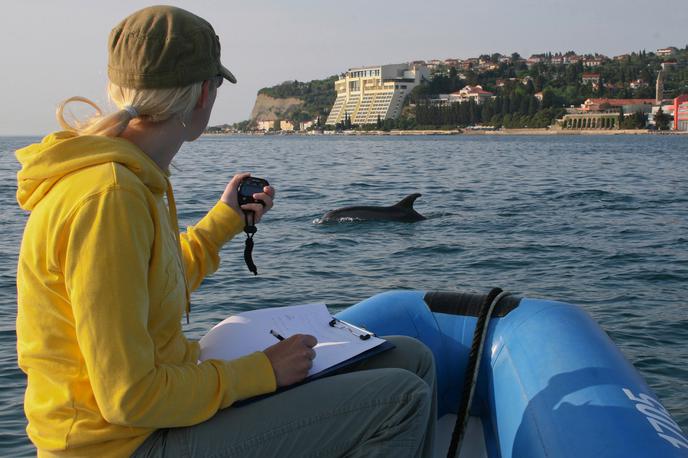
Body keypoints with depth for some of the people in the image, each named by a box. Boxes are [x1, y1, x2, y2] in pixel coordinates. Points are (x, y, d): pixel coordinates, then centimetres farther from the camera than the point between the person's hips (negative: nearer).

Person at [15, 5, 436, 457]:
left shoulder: (133, 178, 4)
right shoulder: (107, 199, -26)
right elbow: (130, 397, -26)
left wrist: (227, 217, 25)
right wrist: (262, 372, -15)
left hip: (165, 396, 9)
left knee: (410, 361, 7)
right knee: (400, 401, -17)